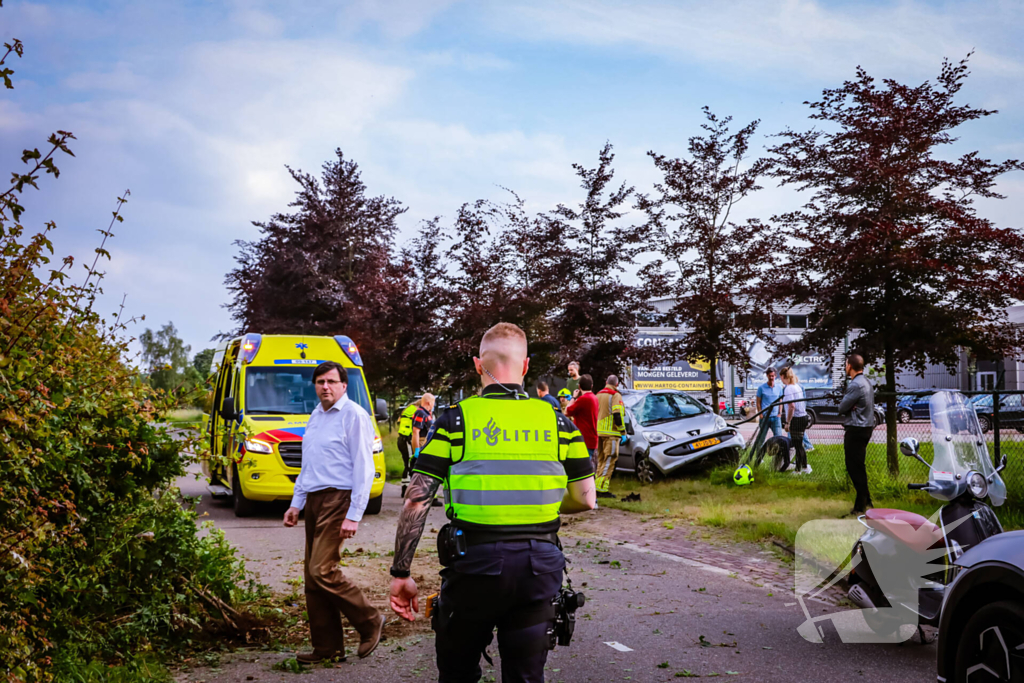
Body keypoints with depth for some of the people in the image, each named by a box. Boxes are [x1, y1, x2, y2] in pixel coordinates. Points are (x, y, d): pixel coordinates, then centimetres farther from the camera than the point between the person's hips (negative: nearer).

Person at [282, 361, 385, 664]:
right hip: (314, 501, 9)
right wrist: (296, 503, 21)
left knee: (322, 571, -15)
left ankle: (370, 622, 3)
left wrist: (354, 515, -18)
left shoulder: (354, 415, -9)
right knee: (312, 578, 7)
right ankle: (327, 647, 15)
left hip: (338, 500, -8)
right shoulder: (316, 415, 17)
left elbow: (364, 468, -13)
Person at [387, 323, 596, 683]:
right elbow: (586, 499, 7)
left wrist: (401, 573, -1)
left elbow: (416, 502, -8)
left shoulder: (455, 420, -4)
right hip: (540, 563, 2)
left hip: (474, 561, -2)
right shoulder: (557, 422, 3)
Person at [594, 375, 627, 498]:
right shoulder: (615, 395, -7)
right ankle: (602, 489, -13)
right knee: (609, 461, -6)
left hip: (598, 433, 7)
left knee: (601, 460, 14)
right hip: (610, 433, -7)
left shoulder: (598, 395, 17)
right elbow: (617, 415, -17)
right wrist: (622, 431, -8)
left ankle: (598, 488, 13)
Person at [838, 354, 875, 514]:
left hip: (856, 430, -10)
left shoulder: (855, 385, -20)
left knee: (855, 468, -4)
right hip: (866, 427, 10)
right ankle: (866, 500, 24)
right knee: (858, 467, 18)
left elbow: (842, 408, -17)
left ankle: (861, 506, 0)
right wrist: (846, 407, -4)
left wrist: (841, 407, 3)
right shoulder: (866, 382, 13)